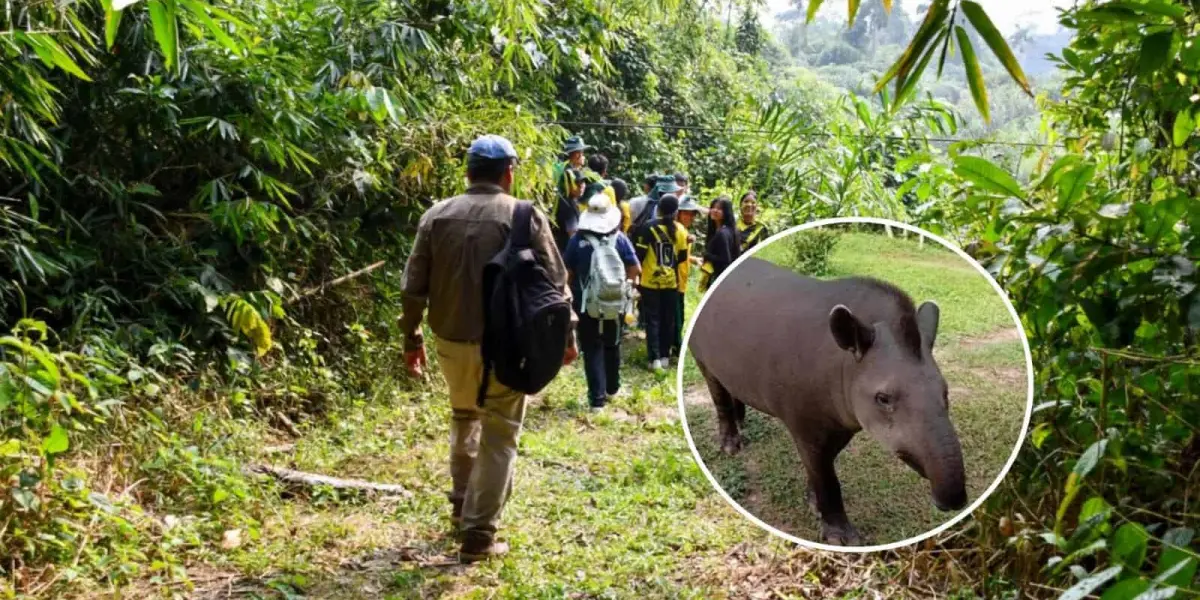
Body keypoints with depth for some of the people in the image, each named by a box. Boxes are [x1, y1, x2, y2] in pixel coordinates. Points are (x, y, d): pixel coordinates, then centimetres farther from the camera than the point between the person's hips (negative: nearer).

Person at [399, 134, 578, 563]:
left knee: (464, 417, 27)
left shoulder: (437, 215, 3)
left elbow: (413, 285, 4)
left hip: (451, 340, 4)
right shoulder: (526, 217, -7)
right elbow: (554, 281, -6)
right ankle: (478, 534, 7)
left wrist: (411, 338, 12)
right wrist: (566, 334, 5)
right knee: (498, 436, 6)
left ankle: (462, 503, 37)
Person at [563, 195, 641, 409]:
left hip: (587, 304, -2)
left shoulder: (577, 240, -10)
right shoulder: (620, 238, -4)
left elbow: (567, 272, -7)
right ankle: (612, 388, 34)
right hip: (615, 304, 2)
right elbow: (635, 269, -3)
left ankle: (597, 397, -2)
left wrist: (577, 287, 11)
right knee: (612, 345, 21)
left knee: (592, 349, 3)